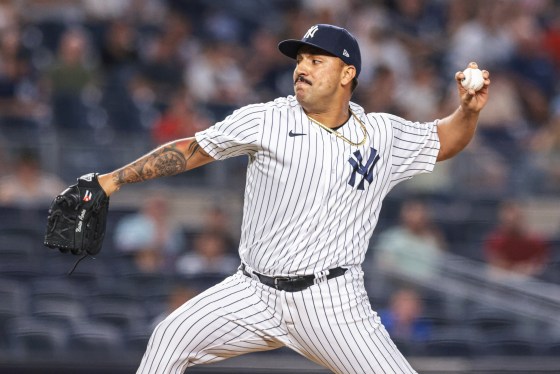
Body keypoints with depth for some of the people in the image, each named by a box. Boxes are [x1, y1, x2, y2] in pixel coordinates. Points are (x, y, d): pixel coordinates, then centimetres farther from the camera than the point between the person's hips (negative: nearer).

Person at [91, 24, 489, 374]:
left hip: (332, 302, 0)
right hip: (255, 292, 0)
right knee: (173, 337, -14)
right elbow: (192, 150, 1)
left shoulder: (381, 134, 4)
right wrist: (115, 179, -3)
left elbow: (444, 141, 18)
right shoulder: (267, 120, -2)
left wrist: (469, 110, -3)